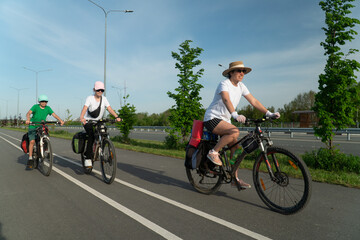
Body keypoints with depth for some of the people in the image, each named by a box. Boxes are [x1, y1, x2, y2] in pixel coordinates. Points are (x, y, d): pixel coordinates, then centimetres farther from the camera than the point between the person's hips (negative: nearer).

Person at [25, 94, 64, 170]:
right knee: (32, 141, -17)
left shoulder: (48, 108, 1)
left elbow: (54, 115, -9)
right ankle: (30, 159, -10)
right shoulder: (35, 106, -8)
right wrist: (28, 119, -44)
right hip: (33, 127, -3)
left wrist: (60, 120, -27)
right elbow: (28, 113, -23)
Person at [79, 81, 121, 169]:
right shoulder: (90, 98, -9)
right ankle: (88, 158, -17)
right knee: (91, 136, -24)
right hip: (88, 121, -4)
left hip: (98, 121, 4)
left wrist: (116, 116, -29)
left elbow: (109, 108, -12)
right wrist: (81, 118, -44)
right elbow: (85, 108, -24)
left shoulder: (104, 99, 1)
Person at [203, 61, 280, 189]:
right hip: (212, 118, -7)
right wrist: (235, 115, -52)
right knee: (235, 132, -32)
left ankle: (235, 179, 11)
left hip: (224, 120, 8)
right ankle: (213, 153, -15)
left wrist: (269, 114, -5)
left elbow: (253, 101, 4)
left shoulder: (241, 86, 7)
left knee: (235, 148, 1)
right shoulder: (224, 84, -16)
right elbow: (226, 99, -35)